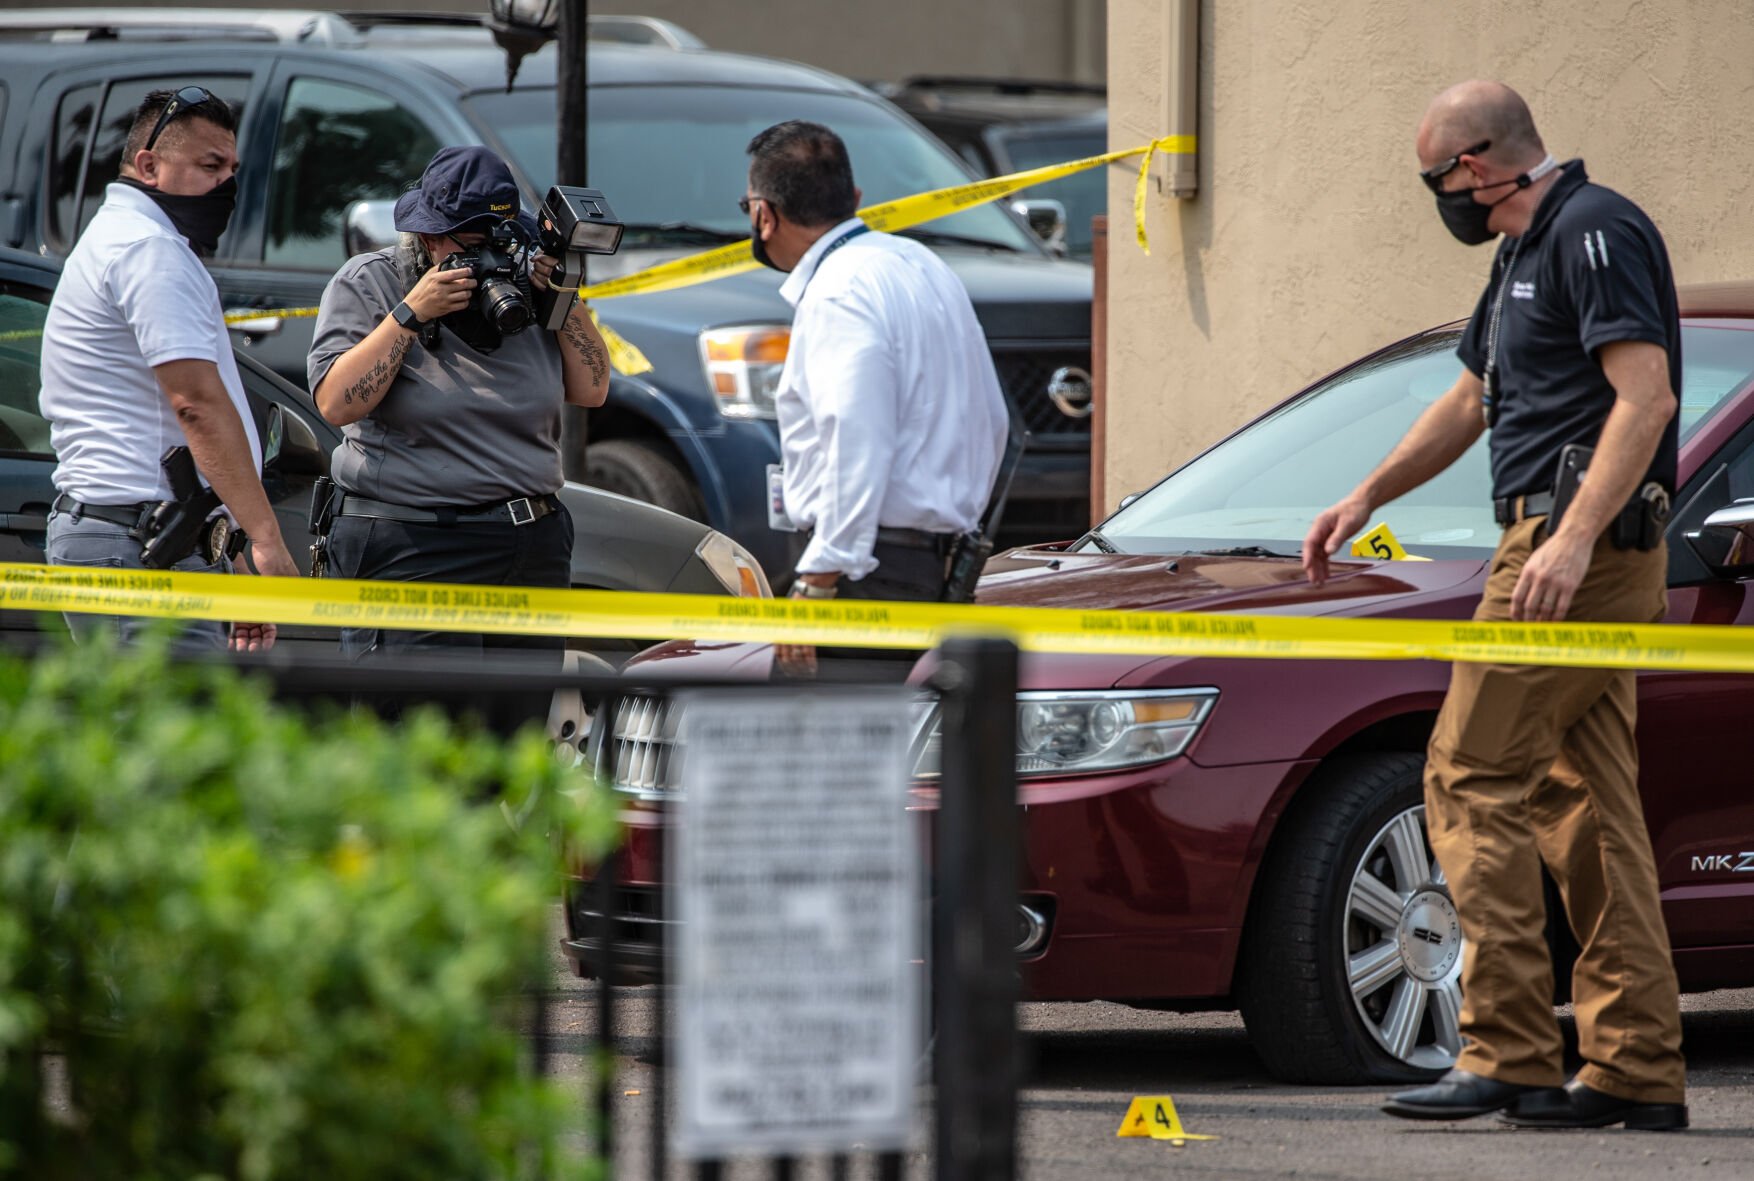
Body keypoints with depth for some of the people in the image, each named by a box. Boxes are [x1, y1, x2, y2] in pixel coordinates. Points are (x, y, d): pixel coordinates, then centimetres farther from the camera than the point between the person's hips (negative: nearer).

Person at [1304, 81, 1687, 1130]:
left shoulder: (1595, 232, -11)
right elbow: (1473, 403, 33)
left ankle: (1508, 1053, -14)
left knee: (1475, 782, -10)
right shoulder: (1527, 252, 21)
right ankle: (1638, 1070, 4)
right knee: (1589, 806, 6)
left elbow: (1646, 395, -21)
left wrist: (1574, 535, -28)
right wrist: (1364, 502, 35)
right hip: (1560, 547, 10)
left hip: (1577, 550, -10)